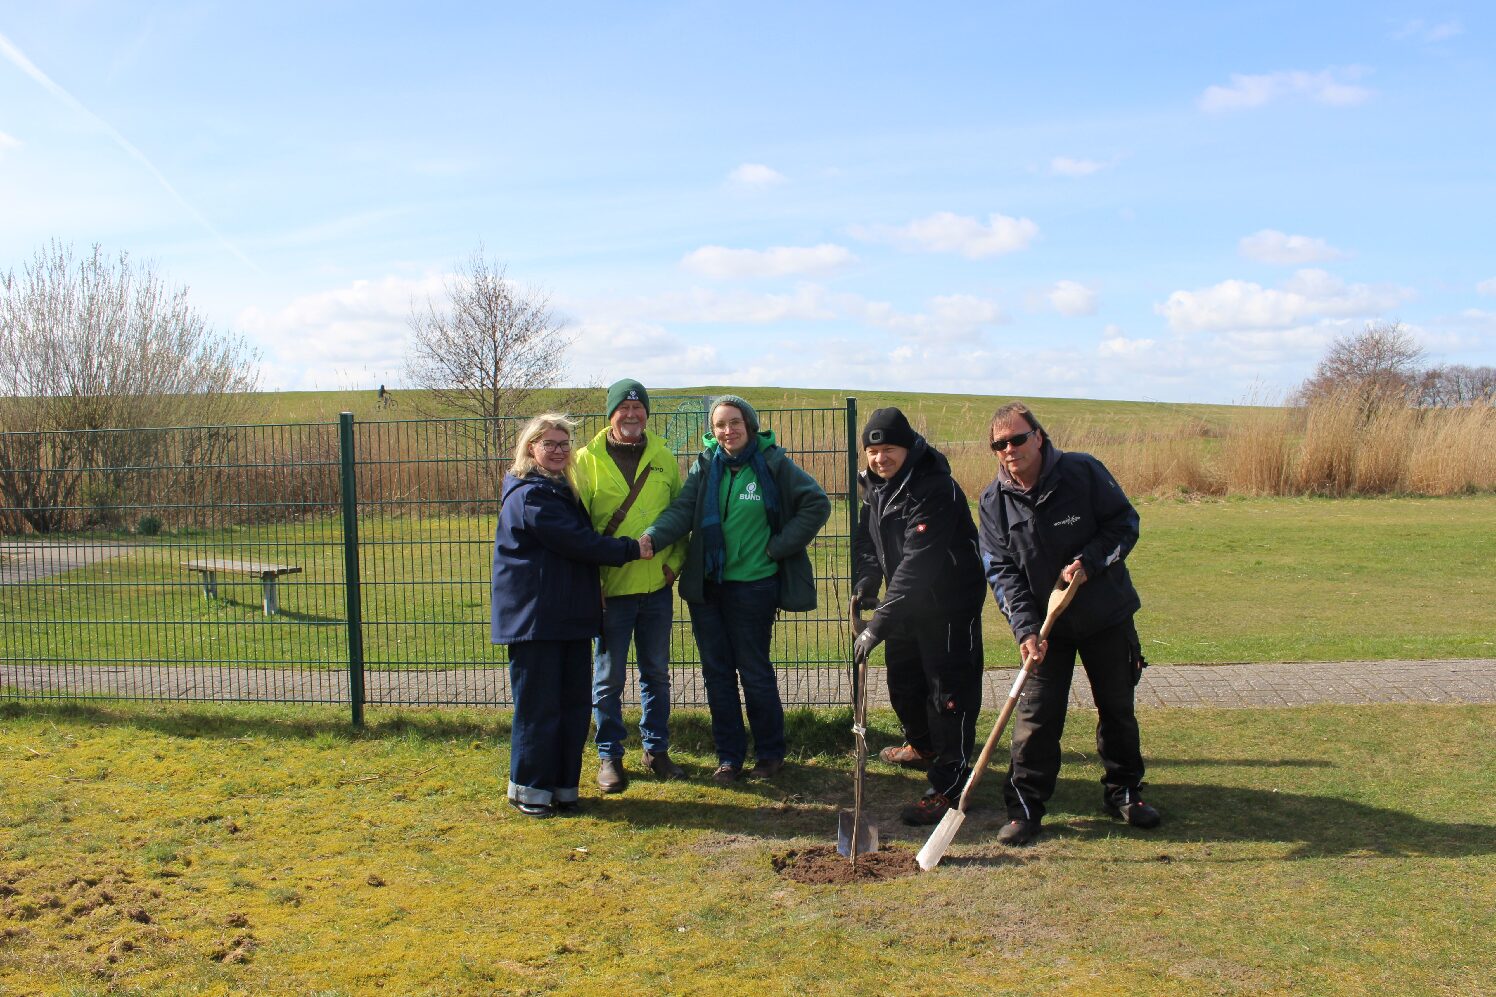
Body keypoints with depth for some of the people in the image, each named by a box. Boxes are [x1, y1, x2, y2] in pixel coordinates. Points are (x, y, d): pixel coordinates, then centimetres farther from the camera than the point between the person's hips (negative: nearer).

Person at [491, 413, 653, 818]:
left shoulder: (561, 490, 19)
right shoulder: (529, 495, -12)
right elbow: (575, 541, -18)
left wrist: (595, 584, 9)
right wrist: (630, 549, -10)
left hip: (570, 615, 9)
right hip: (535, 615, -9)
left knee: (574, 702, 9)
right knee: (538, 705, -2)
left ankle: (563, 785, 18)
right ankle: (529, 789, 10)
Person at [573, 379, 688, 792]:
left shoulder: (663, 458, 6)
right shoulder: (588, 459, -3)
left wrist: (675, 560, 1)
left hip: (656, 586, 3)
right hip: (610, 587, -3)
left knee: (656, 673, 13)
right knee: (609, 677, 6)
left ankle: (656, 749, 27)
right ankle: (609, 756, 19)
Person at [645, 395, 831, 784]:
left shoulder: (772, 462, -6)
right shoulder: (706, 465, 3)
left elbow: (817, 504, -3)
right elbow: (682, 510, -9)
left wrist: (778, 547, -8)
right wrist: (653, 537, -28)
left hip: (752, 584, -4)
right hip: (706, 584, 4)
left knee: (755, 673, 4)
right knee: (717, 673, 9)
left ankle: (770, 753, 22)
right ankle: (729, 756, 22)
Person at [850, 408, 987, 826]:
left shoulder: (934, 489, -29)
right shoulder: (876, 484, 0)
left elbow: (917, 565, -35)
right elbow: (867, 537, 13)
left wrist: (878, 624, -37)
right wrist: (866, 580, -6)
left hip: (950, 602, -9)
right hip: (908, 601, 9)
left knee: (949, 691, -6)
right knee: (902, 679, 22)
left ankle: (949, 786, 2)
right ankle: (922, 746, 47)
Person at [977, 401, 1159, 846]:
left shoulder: (1083, 472, -13)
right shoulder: (994, 501, -8)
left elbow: (1125, 523, -6)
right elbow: (1001, 571, -8)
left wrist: (1089, 562, -22)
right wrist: (1025, 628, -19)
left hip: (1107, 614, 0)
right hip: (1046, 625, 0)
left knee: (1117, 708, 13)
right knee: (1036, 716, -3)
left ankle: (1123, 792, 31)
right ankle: (1025, 806, 9)